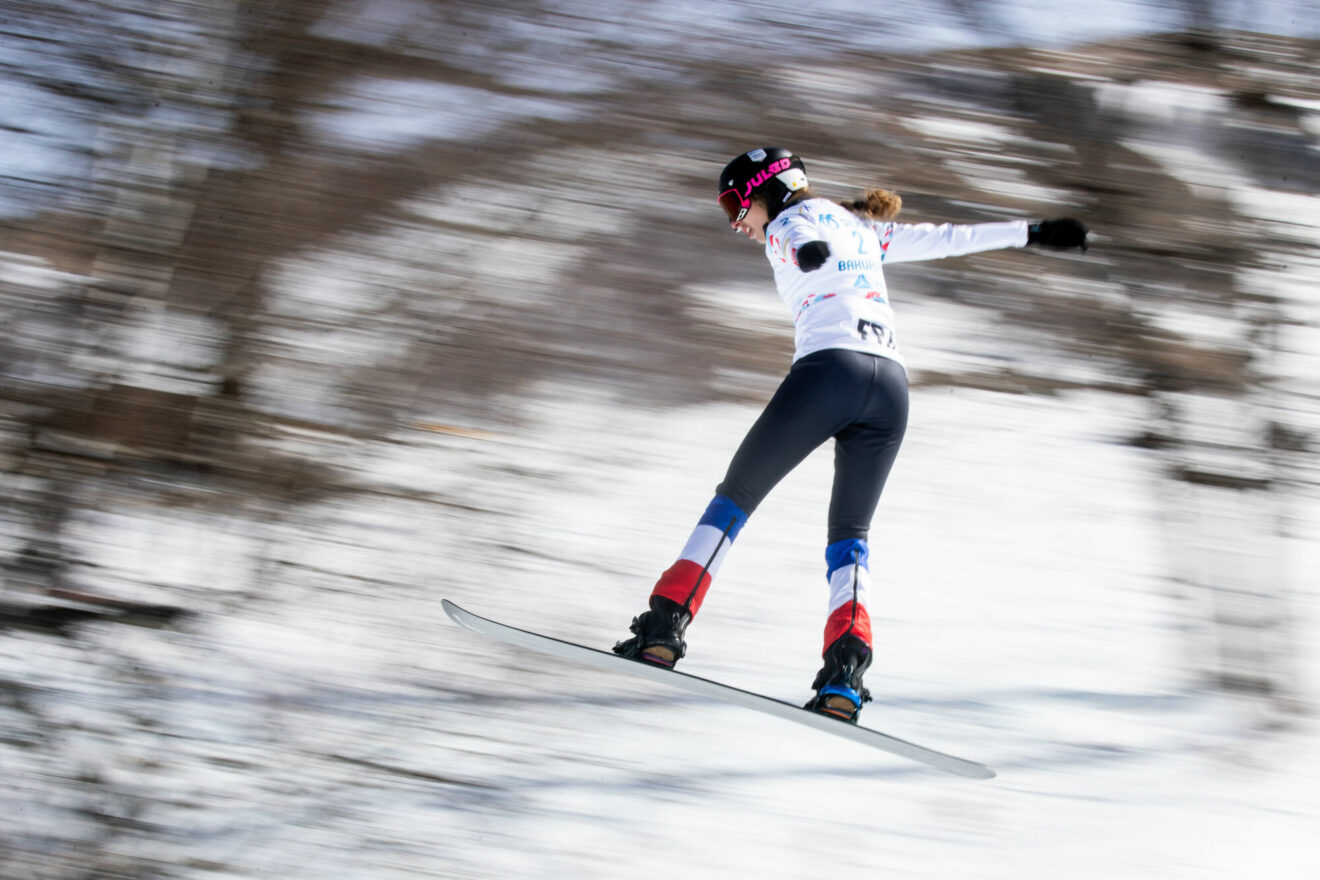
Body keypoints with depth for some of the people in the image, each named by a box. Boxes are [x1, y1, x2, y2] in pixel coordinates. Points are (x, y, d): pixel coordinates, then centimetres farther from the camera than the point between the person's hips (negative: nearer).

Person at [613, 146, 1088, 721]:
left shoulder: (787, 226, 10)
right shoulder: (863, 229, 30)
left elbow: (805, 241, -15)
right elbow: (949, 238, 35)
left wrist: (807, 254, -39)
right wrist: (1033, 233, 45)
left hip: (829, 367, -6)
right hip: (891, 383, 6)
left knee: (735, 497, 7)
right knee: (850, 534, 13)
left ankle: (666, 622, -2)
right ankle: (847, 661, -10)